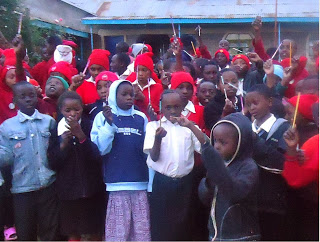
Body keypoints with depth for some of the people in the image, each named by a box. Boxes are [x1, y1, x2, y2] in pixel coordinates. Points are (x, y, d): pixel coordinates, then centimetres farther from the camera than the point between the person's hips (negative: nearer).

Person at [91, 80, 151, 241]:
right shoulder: (102, 116, 2)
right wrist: (109, 124, -16)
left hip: (140, 184, 3)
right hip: (116, 185, -2)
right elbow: (101, 149, -6)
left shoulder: (141, 118, 10)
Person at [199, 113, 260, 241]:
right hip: (215, 234, 7)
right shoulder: (221, 164, 5)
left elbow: (236, 192, -32)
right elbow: (204, 197, 6)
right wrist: (209, 182, -14)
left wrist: (216, 166, -38)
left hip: (241, 236, -7)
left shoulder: (249, 167, -14)